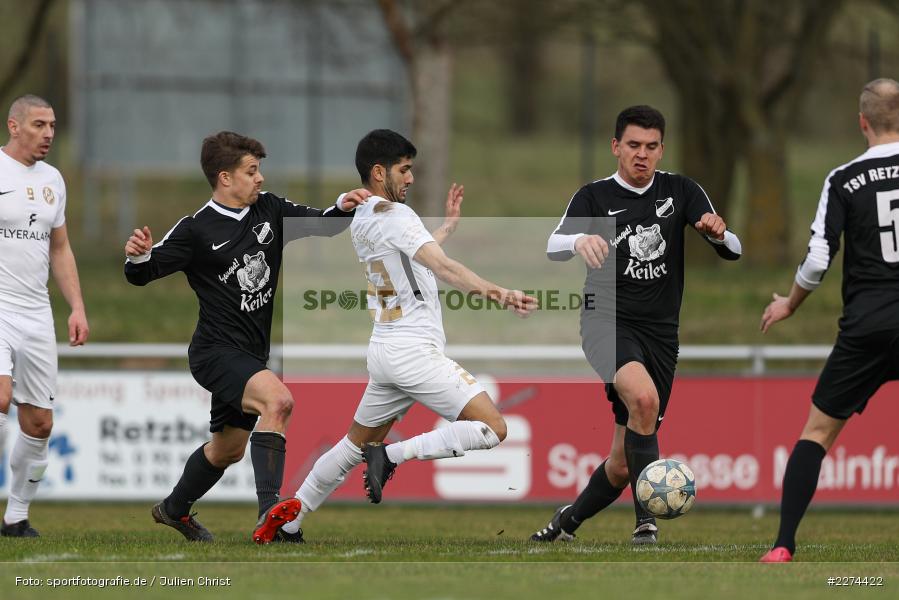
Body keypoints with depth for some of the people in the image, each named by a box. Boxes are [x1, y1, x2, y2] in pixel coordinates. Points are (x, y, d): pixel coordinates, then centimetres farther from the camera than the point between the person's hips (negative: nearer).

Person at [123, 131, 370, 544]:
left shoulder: (269, 210, 4)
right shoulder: (197, 230, -12)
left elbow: (321, 224, 8)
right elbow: (142, 274, -12)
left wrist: (344, 207, -12)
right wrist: (138, 257, -35)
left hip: (248, 354, 8)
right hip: (217, 351, -8)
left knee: (228, 448, 23)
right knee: (277, 398, -33)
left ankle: (174, 509, 48)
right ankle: (269, 511, -39)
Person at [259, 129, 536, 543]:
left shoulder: (360, 222, 15)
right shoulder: (394, 215, -12)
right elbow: (442, 267, -27)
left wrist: (449, 223, 35)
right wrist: (496, 292, -38)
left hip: (384, 349, 9)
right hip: (414, 350, -9)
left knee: (355, 445, 22)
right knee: (492, 428, -14)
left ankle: (287, 523, 22)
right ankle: (393, 456, -18)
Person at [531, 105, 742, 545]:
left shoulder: (681, 192, 6)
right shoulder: (594, 197, 0)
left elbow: (732, 250, -1)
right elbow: (553, 246, -16)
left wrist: (717, 233, -25)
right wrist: (580, 240, -40)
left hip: (659, 334, 3)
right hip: (607, 323, -3)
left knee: (623, 462, 4)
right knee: (644, 398, -34)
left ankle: (569, 520, 31)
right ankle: (646, 520, -29)